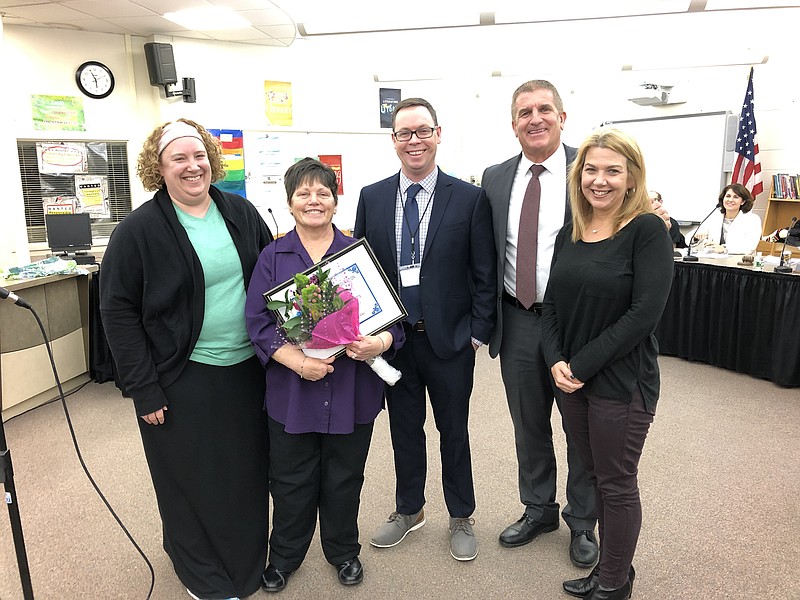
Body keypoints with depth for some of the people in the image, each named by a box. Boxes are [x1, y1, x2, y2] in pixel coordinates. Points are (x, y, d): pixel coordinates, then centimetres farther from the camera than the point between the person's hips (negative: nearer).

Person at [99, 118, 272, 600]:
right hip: (183, 379, -4)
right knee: (194, 481, 9)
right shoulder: (139, 229, -10)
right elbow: (118, 310, -10)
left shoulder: (242, 212, 3)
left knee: (248, 470, 17)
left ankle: (248, 561, 41)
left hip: (247, 369, 4)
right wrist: (143, 388, -12)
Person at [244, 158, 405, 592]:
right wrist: (298, 361, -20)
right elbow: (258, 322, -6)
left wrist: (381, 341, -21)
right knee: (291, 481, 13)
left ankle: (343, 551, 40)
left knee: (344, 479, 16)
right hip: (292, 390, 0)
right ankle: (284, 556, 38)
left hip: (351, 390, 1)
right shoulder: (273, 257, 1)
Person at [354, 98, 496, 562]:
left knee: (454, 430, 14)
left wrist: (479, 332, -8)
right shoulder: (372, 197, 2)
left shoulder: (470, 198, -6)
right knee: (404, 427, 17)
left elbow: (484, 274, -4)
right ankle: (409, 510, 39)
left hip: (449, 339, -2)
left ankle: (462, 517, 35)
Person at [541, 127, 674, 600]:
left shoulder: (647, 230, -11)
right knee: (596, 476, 18)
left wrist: (583, 365, -17)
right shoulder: (569, 234, 7)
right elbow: (552, 305, 7)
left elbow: (645, 312, -18)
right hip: (571, 380, 6)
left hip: (622, 381, -6)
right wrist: (556, 362, -8)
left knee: (617, 484, 9)